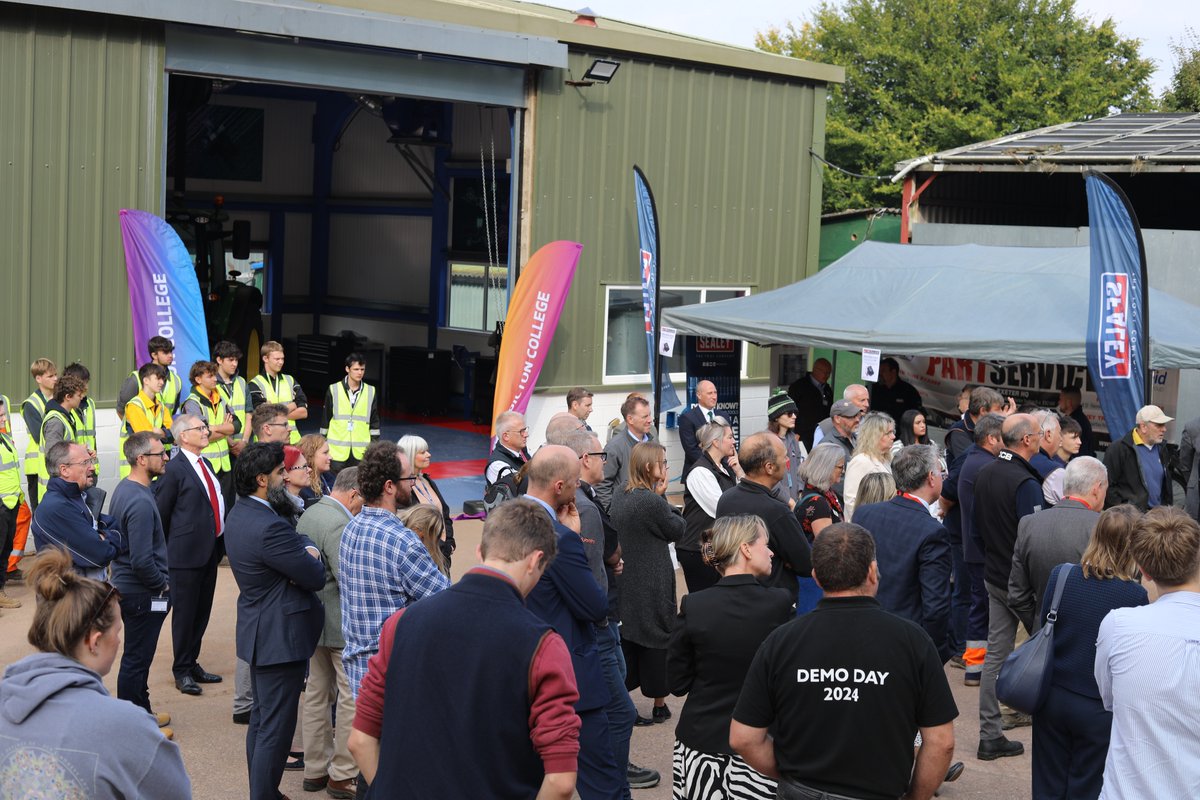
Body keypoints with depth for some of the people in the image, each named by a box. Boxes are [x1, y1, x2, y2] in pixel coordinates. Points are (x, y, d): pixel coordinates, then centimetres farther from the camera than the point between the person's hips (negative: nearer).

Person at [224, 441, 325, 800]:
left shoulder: (241, 512, 5)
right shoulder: (269, 528, -27)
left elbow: (295, 537, 9)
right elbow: (316, 577, -21)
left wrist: (307, 548, -13)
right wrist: (311, 557, 0)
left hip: (259, 633, 11)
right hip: (280, 636, -11)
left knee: (261, 719, 21)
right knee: (276, 728, -2)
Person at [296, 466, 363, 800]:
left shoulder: (309, 513, 7)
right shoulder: (339, 525, -22)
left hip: (312, 619, 10)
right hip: (341, 625, -10)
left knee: (316, 694, 15)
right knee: (352, 698, 0)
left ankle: (315, 770, 24)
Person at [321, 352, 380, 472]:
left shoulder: (371, 392, 6)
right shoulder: (334, 390, 2)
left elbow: (374, 422, 12)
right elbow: (326, 419, 7)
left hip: (361, 452, 1)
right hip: (337, 450, -1)